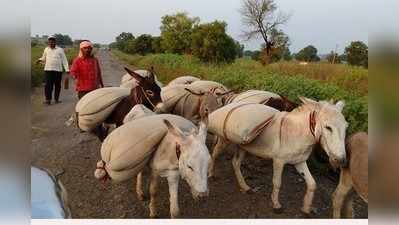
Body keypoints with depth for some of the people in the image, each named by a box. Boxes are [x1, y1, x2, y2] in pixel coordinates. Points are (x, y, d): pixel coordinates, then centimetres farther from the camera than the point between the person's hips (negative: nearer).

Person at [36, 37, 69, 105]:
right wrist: (40, 60, 0)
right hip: (48, 70, 1)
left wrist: (67, 69, -5)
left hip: (58, 70, -1)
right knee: (48, 85, -6)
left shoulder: (60, 50, 3)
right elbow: (44, 59, 23)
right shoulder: (46, 49, 11)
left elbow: (64, 60, 2)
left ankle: (56, 99, 17)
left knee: (57, 85, 5)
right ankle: (48, 99, -3)